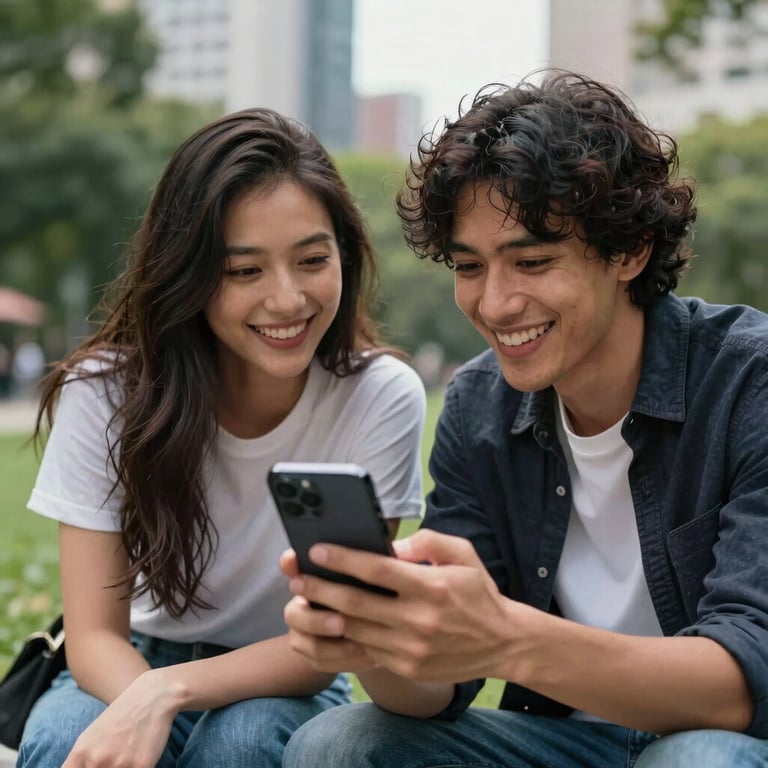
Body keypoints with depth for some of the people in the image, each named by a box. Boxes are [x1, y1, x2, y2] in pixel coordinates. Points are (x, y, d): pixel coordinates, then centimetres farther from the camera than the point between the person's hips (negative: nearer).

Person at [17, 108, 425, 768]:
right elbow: (95, 634, -16)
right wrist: (142, 706, -39)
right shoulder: (107, 390, -18)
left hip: (283, 688, 0)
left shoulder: (382, 397, -21)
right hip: (132, 668, 1)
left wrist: (169, 691, -35)